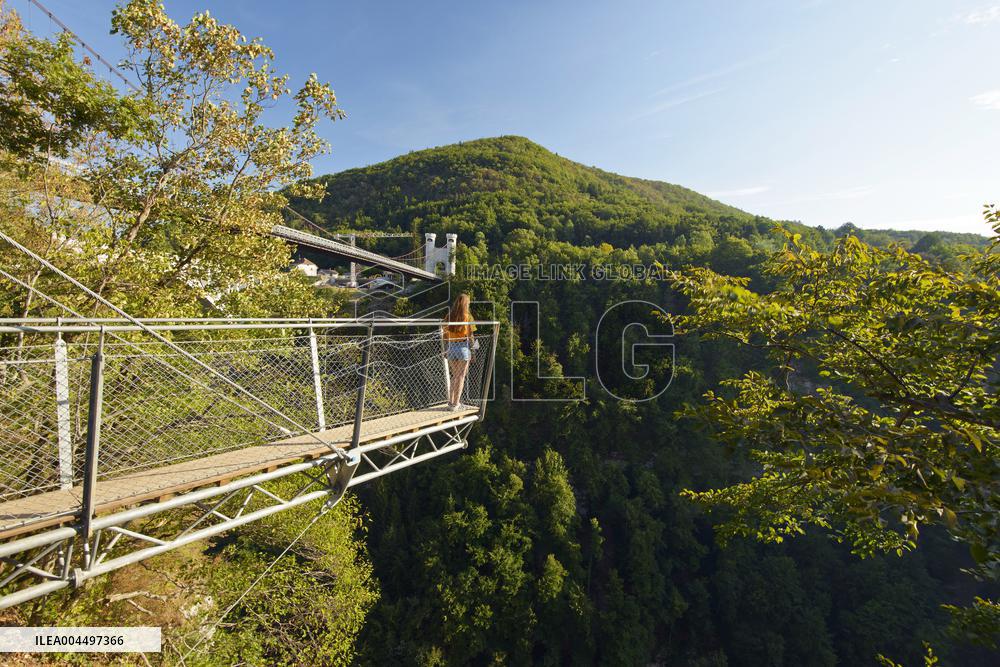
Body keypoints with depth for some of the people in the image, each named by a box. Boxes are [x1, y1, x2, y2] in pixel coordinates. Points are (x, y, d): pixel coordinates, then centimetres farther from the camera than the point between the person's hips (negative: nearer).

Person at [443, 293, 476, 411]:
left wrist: (445, 350, 13)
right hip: (463, 347, -4)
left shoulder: (449, 316, 4)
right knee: (461, 377, 4)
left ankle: (451, 402, 18)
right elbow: (470, 336, -8)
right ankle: (455, 404, 7)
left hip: (451, 348, 4)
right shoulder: (467, 316, -7)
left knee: (454, 376, 16)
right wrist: (472, 352, -1)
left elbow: (445, 335, 5)